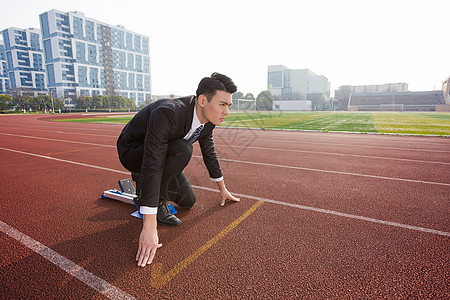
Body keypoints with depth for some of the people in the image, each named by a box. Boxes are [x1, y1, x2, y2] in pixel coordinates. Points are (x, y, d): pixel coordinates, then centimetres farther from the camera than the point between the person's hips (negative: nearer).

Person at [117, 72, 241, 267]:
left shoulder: (208, 119, -12)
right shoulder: (167, 114, -37)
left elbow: (209, 152, 3)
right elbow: (152, 167, -41)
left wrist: (222, 189, 13)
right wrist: (149, 228, -41)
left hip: (163, 154, 7)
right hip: (132, 152, -7)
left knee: (188, 202, 6)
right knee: (183, 149, -34)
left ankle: (143, 182, 24)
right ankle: (156, 202, -12)